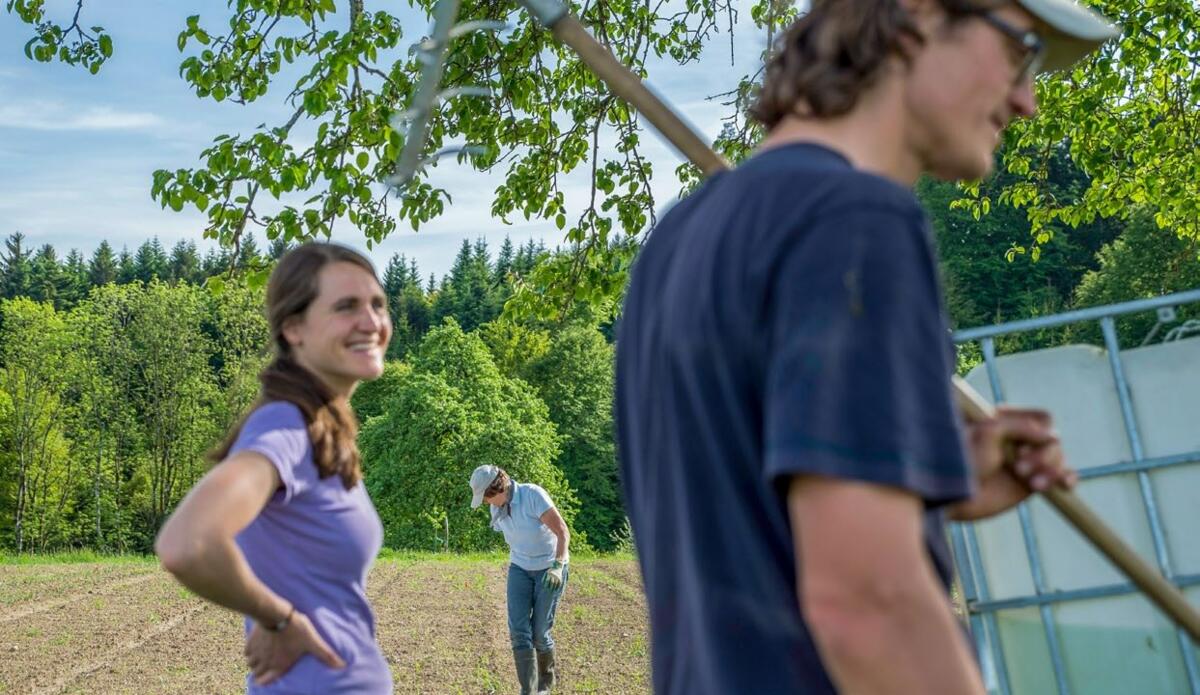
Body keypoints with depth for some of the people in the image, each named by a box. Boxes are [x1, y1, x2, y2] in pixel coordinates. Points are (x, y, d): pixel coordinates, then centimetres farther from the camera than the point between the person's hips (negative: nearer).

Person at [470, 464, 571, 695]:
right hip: (520, 569, 5)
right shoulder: (497, 508, -4)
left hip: (551, 568, -5)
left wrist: (557, 567, -40)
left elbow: (563, 532, -28)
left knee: (540, 631, -2)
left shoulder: (533, 495, -26)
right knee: (519, 630, -12)